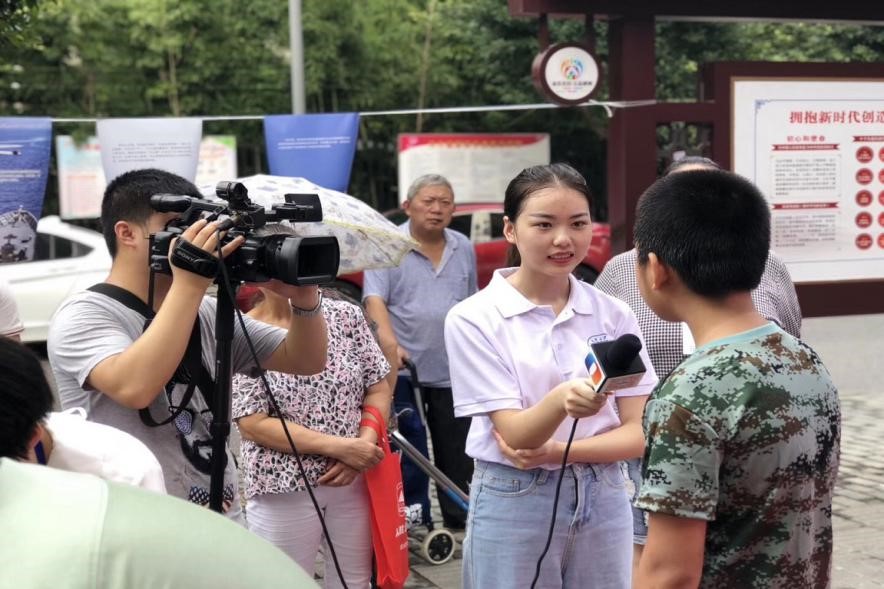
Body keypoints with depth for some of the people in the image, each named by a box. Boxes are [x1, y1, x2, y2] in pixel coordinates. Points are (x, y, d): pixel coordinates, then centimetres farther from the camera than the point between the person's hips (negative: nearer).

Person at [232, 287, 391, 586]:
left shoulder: (346, 315, 1)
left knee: (356, 578, 14)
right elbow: (253, 424, -14)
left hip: (355, 480, 3)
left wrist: (365, 443, -14)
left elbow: (378, 388, 5)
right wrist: (338, 446, -18)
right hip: (283, 489, -3)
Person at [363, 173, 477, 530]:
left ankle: (458, 519, 19)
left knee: (456, 453, 9)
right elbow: (375, 300, -14)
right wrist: (390, 344, -28)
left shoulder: (463, 248, 11)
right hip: (403, 369, -4)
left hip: (452, 371, 4)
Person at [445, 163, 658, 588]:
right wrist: (561, 400, -36)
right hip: (513, 502, -3)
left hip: (604, 498, 3)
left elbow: (639, 433, -1)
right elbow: (514, 434, -16)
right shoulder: (474, 318, -10)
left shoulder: (614, 314, -1)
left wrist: (557, 451, -16)